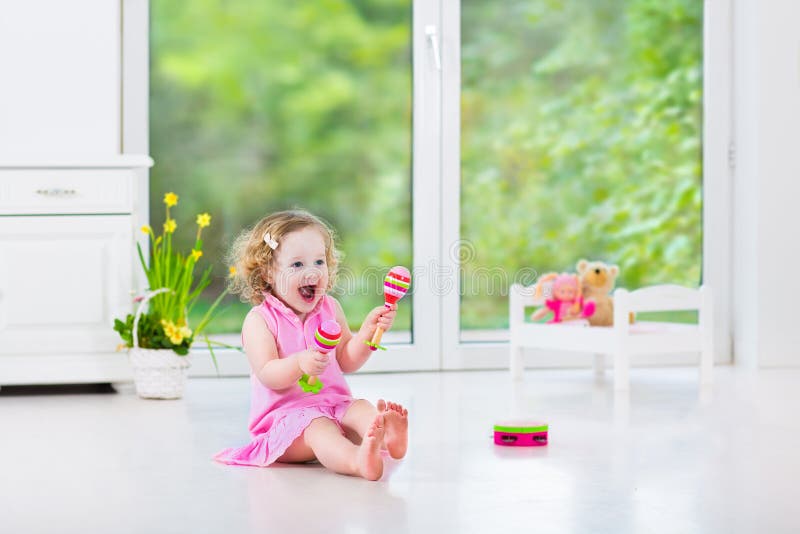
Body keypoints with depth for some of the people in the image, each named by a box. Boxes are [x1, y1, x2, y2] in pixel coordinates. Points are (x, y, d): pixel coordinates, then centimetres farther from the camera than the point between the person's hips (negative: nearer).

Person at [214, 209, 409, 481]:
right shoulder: (260, 320, -5)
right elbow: (267, 375, -16)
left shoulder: (330, 309, 11)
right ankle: (358, 462, -67)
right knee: (318, 428, -35)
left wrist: (367, 331, -9)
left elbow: (347, 361, 9)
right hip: (285, 415, -6)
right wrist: (299, 364, -37)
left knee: (361, 408, -24)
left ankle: (387, 436, -59)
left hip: (334, 405, 6)